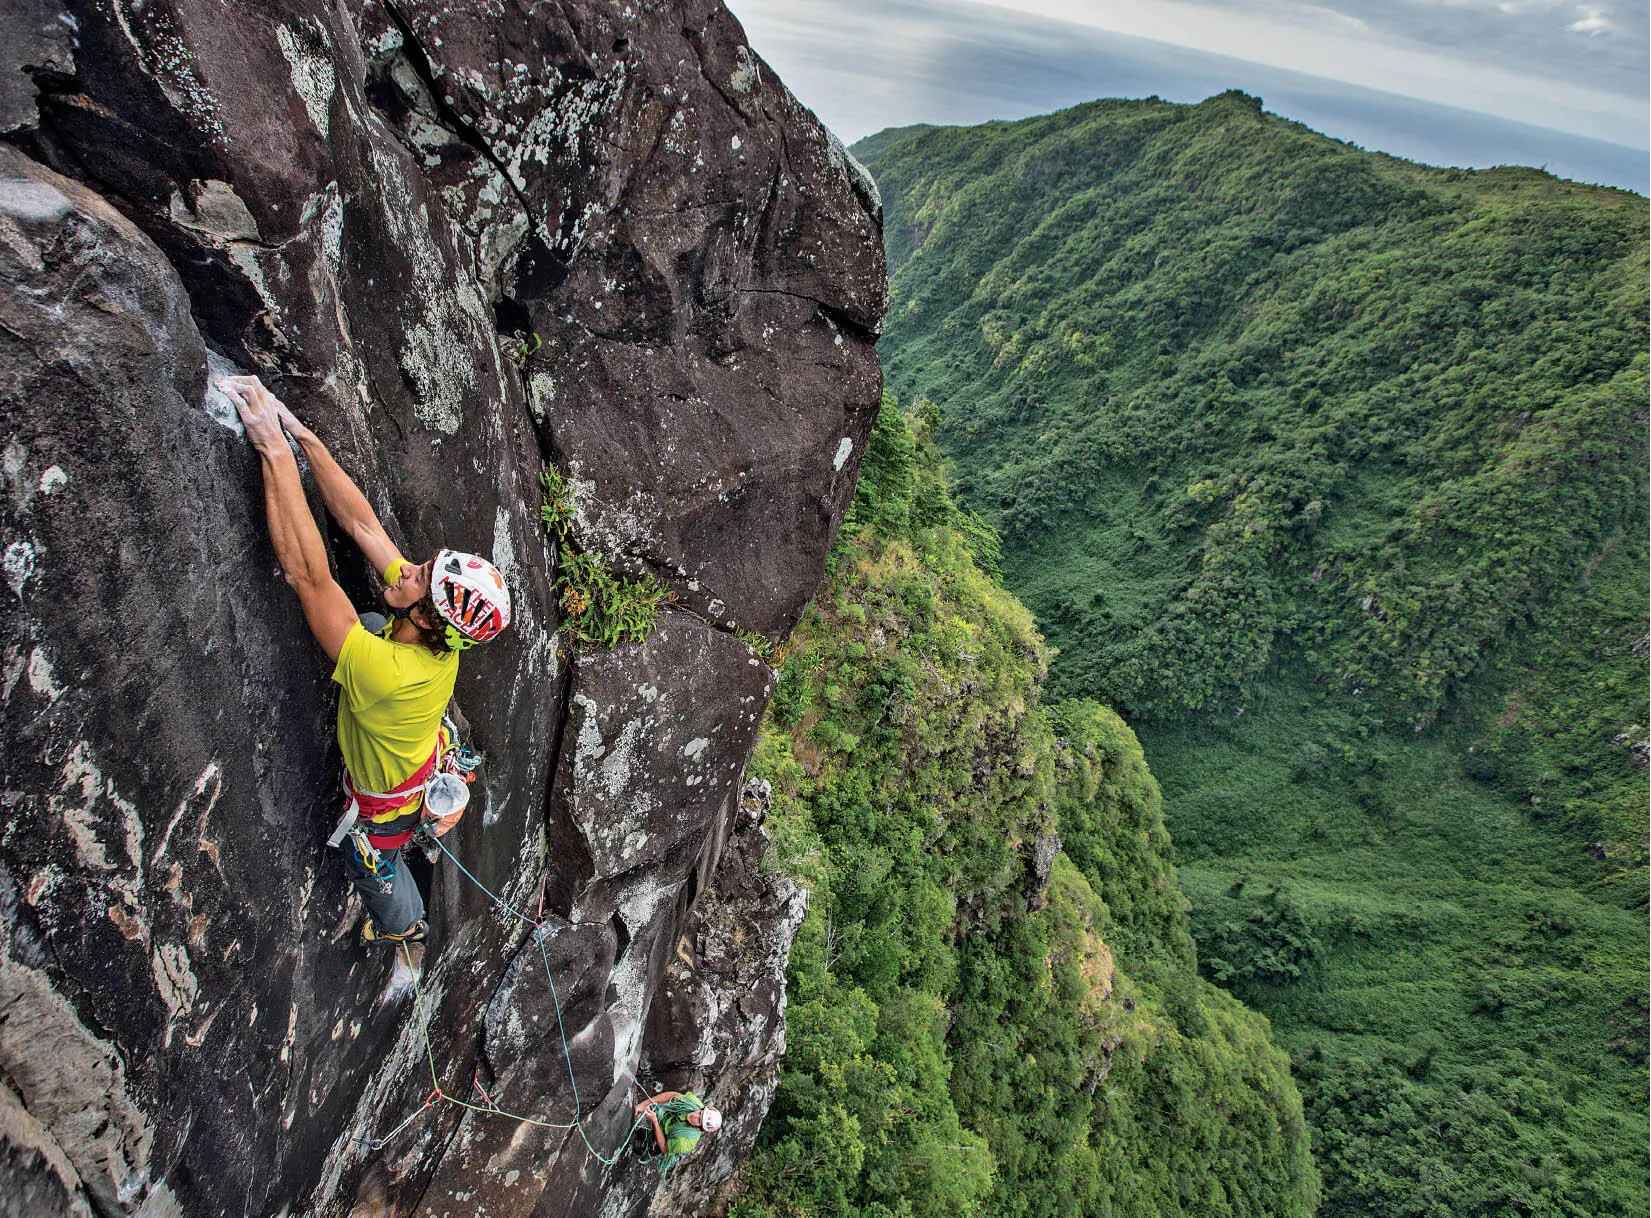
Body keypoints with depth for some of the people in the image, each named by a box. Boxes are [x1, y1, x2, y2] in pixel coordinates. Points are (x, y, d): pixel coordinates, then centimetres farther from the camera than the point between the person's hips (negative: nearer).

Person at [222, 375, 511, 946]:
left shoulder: (384, 672, -48)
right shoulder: (442, 640, -28)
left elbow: (305, 571, -51)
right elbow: (360, 522, -25)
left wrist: (276, 450, -51)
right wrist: (302, 435, -29)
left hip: (386, 806, -5)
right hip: (424, 756, 5)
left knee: (374, 869, 26)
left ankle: (405, 927, 59)